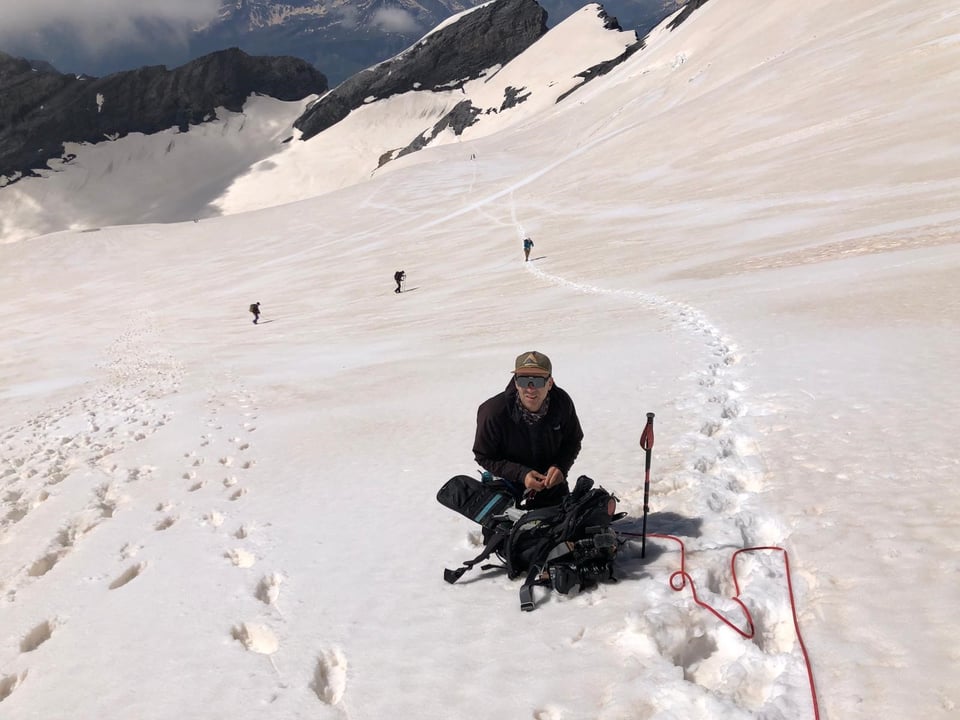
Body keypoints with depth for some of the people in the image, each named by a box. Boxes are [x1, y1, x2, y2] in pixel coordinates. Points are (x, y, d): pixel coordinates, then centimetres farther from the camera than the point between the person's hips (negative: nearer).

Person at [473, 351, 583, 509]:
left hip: (551, 480, 3)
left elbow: (573, 442, -4)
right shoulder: (494, 412, -30)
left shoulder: (562, 403, -21)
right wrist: (521, 474, -28)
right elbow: (484, 457, -18)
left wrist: (560, 467, -22)